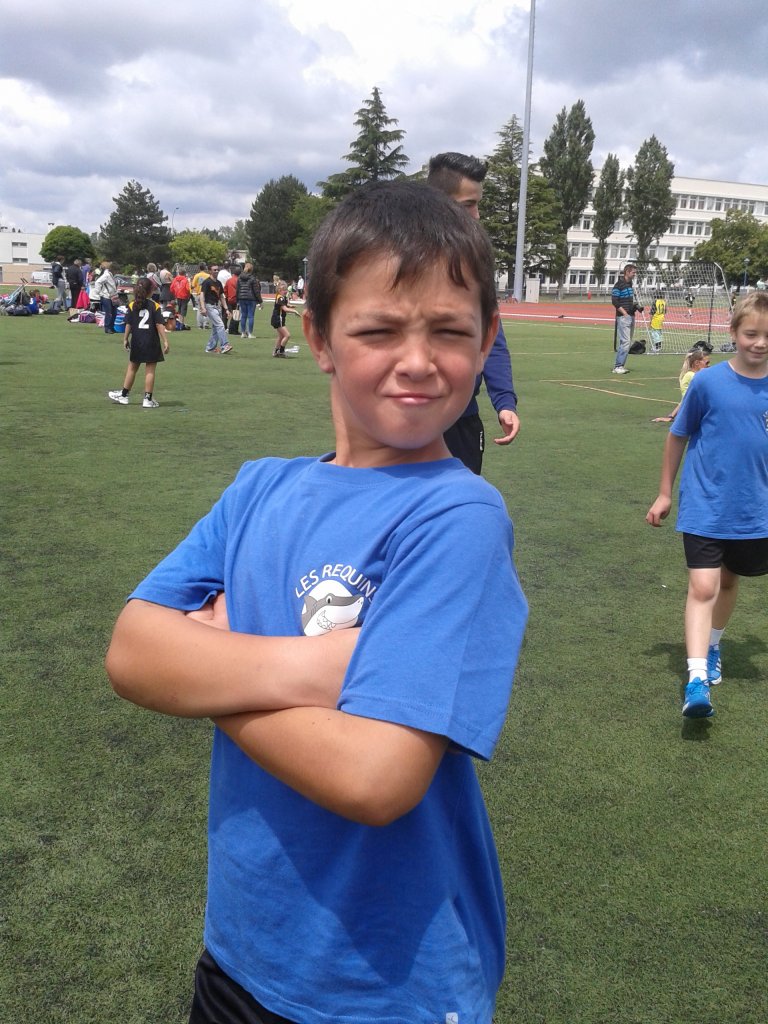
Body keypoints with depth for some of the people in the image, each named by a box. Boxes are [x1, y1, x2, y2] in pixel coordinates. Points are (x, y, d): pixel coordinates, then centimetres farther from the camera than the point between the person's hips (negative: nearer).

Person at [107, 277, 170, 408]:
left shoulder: (132, 306, 0)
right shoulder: (155, 306, -7)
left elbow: (128, 324, 2)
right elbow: (160, 325, -11)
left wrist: (126, 339, 12)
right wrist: (165, 341, -10)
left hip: (136, 342, 3)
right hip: (151, 343, -3)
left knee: (132, 368, 15)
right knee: (150, 370, 2)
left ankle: (124, 395, 24)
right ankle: (148, 399, 2)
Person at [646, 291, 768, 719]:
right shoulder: (708, 383, -11)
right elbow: (678, 436, 1)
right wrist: (665, 493, 6)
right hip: (706, 508, -3)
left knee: (729, 582, 19)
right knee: (703, 586, -12)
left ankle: (713, 645, 43)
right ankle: (697, 679, -10)